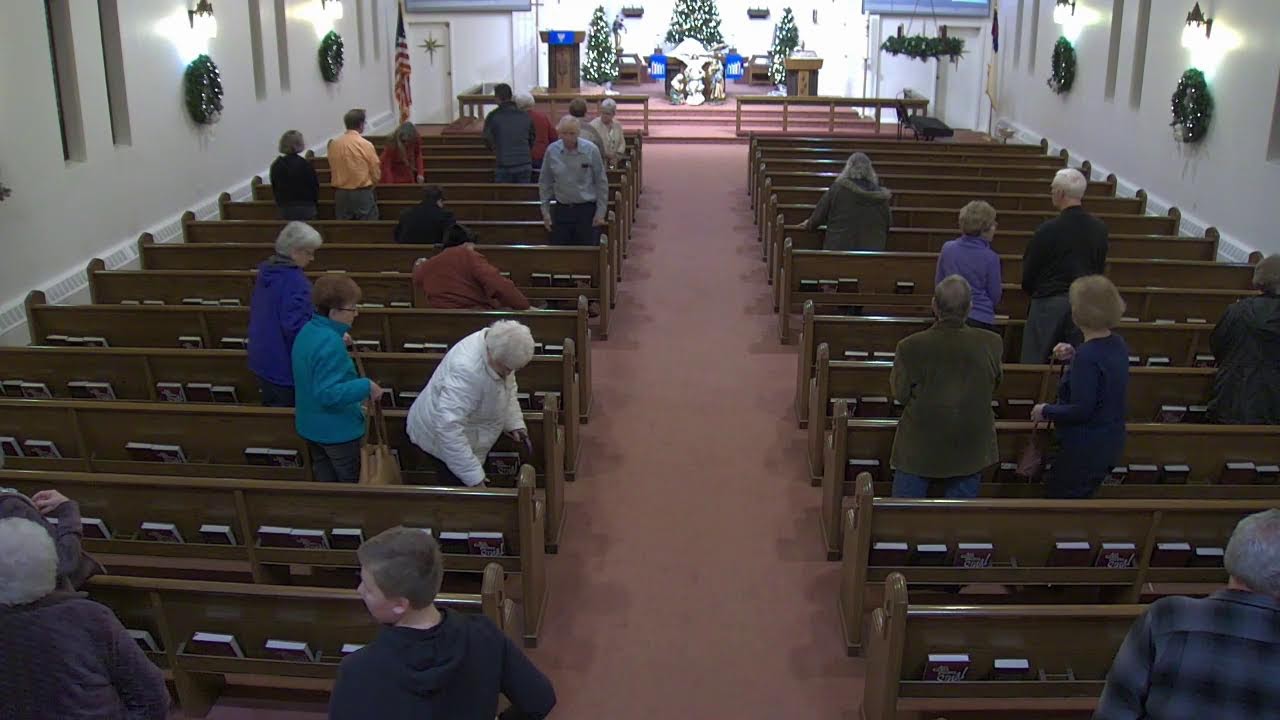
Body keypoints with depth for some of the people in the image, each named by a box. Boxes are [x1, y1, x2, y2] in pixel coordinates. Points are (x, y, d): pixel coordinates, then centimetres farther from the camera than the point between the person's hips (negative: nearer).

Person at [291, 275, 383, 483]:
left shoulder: (308, 330, 0)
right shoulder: (330, 344, -30)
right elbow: (329, 394, -33)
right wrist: (366, 386, -29)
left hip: (310, 426, 9)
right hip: (337, 431, -9)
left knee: (325, 483, 22)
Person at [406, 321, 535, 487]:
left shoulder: (495, 346, -13)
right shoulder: (467, 370, -40)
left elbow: (508, 388, 7)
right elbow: (448, 427, -43)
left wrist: (514, 423, -5)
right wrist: (474, 477, -42)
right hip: (441, 438, -8)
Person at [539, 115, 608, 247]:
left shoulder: (591, 150, -8)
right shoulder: (551, 151, -3)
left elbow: (601, 183, -2)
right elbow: (544, 183, 7)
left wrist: (601, 212, -4)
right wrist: (545, 210, 5)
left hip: (587, 210, -2)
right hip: (561, 210, 2)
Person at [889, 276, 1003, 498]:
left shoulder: (910, 347, -20)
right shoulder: (991, 344, -14)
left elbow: (901, 394, -8)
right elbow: (994, 385, 3)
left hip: (918, 450, -2)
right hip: (970, 452, 2)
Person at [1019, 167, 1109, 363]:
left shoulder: (1047, 230, -13)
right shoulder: (1099, 229, 2)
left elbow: (1028, 272, -5)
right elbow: (1100, 268, 11)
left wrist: (1031, 291, 14)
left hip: (1049, 303, -5)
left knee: (1034, 362, 2)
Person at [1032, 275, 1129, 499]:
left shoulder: (1088, 356, -26)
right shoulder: (1117, 344, 2)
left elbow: (1081, 410, -27)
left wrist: (1046, 411, -12)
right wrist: (1074, 357, 8)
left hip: (1086, 449, -9)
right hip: (1111, 443, 9)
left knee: (1057, 497, 6)